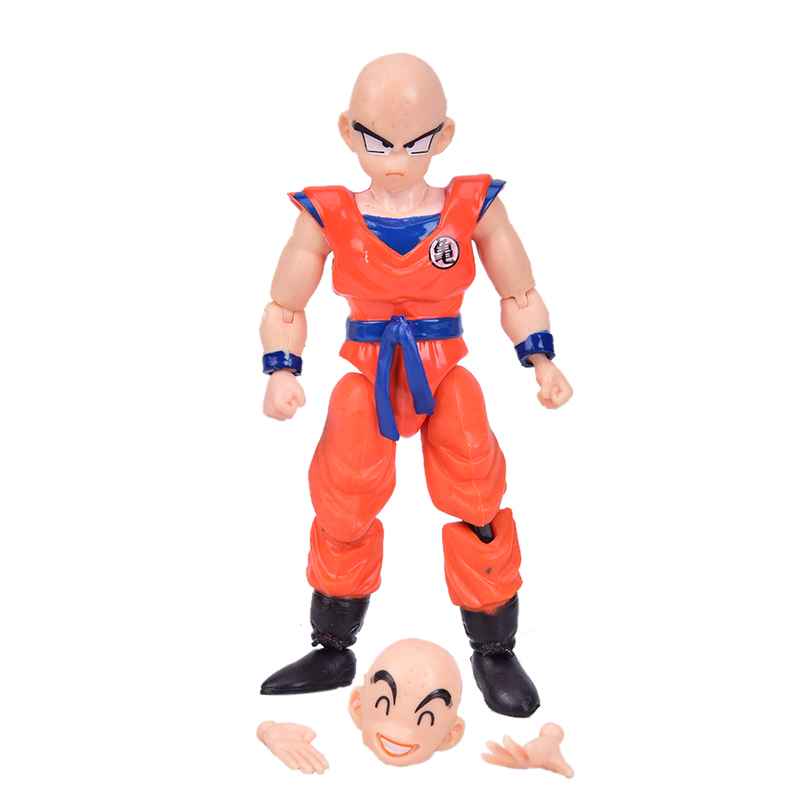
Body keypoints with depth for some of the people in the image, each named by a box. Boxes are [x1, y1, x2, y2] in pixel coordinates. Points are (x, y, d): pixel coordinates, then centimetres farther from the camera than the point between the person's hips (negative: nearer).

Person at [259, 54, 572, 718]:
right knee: (342, 508, 6)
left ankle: (495, 652, 17)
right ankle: (333, 651, 27)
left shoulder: (473, 207, -6)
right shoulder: (328, 217, -6)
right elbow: (285, 308, 2)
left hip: (446, 374, -1)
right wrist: (281, 371, -15)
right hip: (366, 377, 1)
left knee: (478, 502, -5)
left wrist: (541, 360, -10)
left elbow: (520, 295, 5)